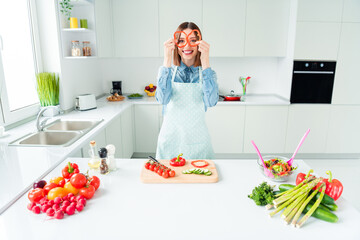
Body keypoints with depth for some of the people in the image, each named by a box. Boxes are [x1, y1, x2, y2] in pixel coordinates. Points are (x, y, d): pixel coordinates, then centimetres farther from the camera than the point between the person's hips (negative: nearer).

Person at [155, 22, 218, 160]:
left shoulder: (206, 72, 0)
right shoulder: (168, 71, 0)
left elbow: (211, 101, -20)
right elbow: (162, 99, -19)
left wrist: (205, 62, -22)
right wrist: (167, 61, -22)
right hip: (170, 139, 0)